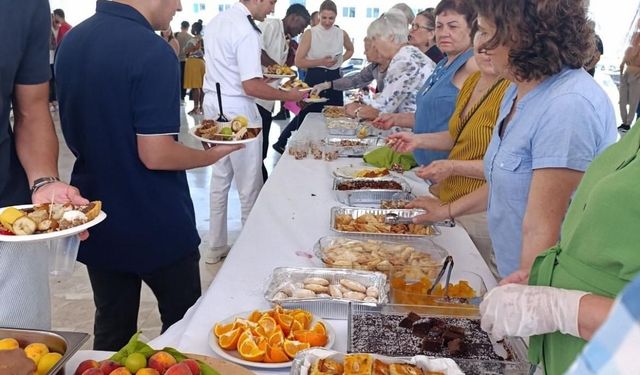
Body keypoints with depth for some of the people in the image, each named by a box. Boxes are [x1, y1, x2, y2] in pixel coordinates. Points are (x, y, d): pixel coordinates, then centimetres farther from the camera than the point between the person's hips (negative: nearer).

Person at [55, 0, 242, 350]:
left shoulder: (70, 42, 3)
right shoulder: (153, 52, -22)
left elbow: (77, 130, 12)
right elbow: (156, 154, -22)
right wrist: (214, 154, -7)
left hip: (96, 222, 7)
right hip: (156, 228, -7)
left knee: (112, 329, 18)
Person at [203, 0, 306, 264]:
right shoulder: (245, 30, -19)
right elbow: (251, 87, -23)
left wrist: (257, 74, 19)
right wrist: (287, 96, -12)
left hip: (214, 105, 9)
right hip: (237, 111, -9)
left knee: (220, 179, 17)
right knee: (249, 185, 4)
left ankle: (216, 247, 26)